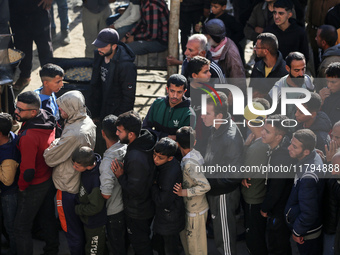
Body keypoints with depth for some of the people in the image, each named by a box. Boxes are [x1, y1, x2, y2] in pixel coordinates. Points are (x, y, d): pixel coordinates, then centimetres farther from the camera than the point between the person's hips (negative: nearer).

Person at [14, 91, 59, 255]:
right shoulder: (48, 122, -9)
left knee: (21, 227, 5)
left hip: (34, 186, -9)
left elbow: (28, 172, -33)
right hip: (50, 179, 9)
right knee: (48, 218, 26)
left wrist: (21, 185, -13)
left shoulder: (28, 137, -35)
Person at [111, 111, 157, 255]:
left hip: (137, 213, -9)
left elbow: (135, 191, -30)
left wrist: (120, 176, -21)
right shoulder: (149, 139, -10)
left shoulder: (136, 159, -39)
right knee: (145, 239, 31)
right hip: (149, 204, 9)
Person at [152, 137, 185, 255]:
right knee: (158, 246, 25)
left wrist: (153, 185, -17)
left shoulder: (172, 173, -34)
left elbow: (161, 201, -27)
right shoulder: (161, 165, -7)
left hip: (170, 220, -9)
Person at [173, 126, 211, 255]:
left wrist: (184, 192, -28)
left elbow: (205, 186, -32)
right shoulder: (196, 154, -4)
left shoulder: (189, 164, -29)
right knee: (184, 235, 26)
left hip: (196, 211, -9)